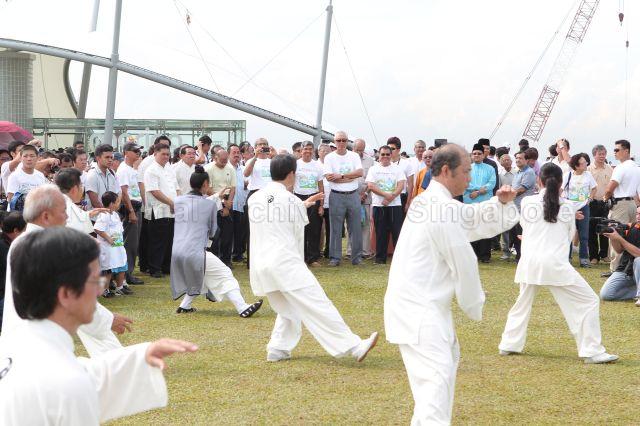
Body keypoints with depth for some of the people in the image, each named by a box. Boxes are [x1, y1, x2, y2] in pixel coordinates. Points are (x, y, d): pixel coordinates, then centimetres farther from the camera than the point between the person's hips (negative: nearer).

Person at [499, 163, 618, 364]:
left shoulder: (527, 202, 4)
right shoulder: (567, 207, 2)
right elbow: (570, 236, 14)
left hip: (529, 262, 4)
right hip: (555, 264, -4)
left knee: (523, 303, 26)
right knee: (589, 302, 3)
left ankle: (509, 345, 31)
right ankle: (592, 352, -3)